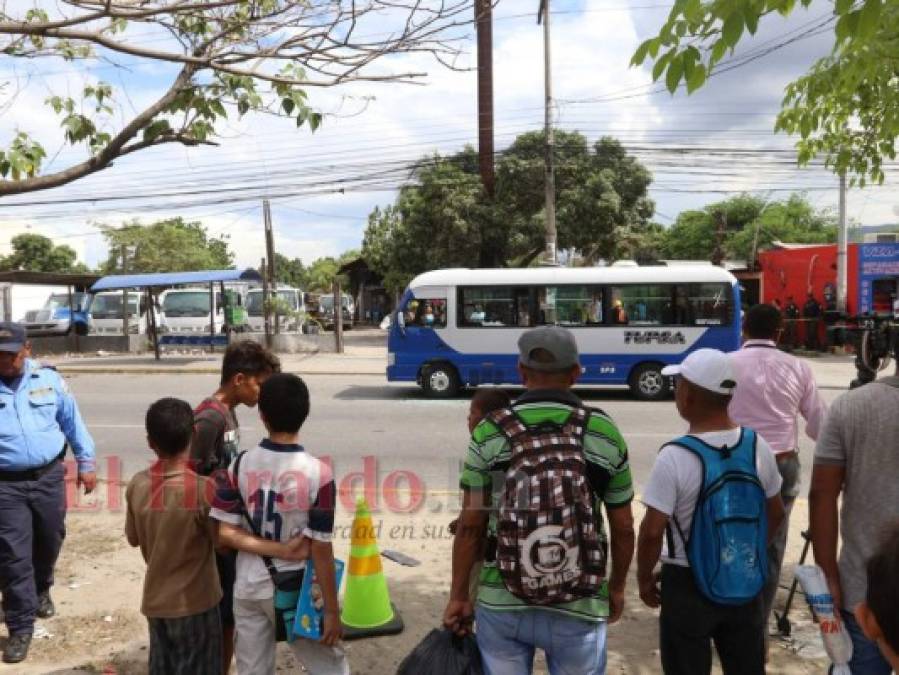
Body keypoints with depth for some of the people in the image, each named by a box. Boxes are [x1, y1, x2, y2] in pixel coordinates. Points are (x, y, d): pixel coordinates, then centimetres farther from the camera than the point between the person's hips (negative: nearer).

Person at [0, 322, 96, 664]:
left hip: (49, 477, 3)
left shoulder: (49, 379, 1)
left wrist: (86, 462, 10)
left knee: (49, 541, 19)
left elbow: (72, 422, 9)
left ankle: (40, 591, 47)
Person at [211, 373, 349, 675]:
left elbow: (225, 535, -9)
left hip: (248, 589, 3)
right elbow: (320, 550, -16)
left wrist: (264, 548, 0)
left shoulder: (240, 465, -9)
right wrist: (332, 610, -7)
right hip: (296, 592, -3)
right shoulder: (318, 473, -19)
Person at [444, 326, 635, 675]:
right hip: (579, 607, 0)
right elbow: (623, 528, 2)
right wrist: (617, 587, 18)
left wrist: (458, 596, 6)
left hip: (501, 602, 0)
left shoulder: (489, 433, -8)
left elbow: (470, 527, -6)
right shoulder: (605, 433, -6)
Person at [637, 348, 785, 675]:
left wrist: (644, 578, -3)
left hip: (688, 584, -4)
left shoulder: (674, 456, -23)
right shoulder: (757, 445, -7)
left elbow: (652, 531, -19)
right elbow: (775, 514, 6)